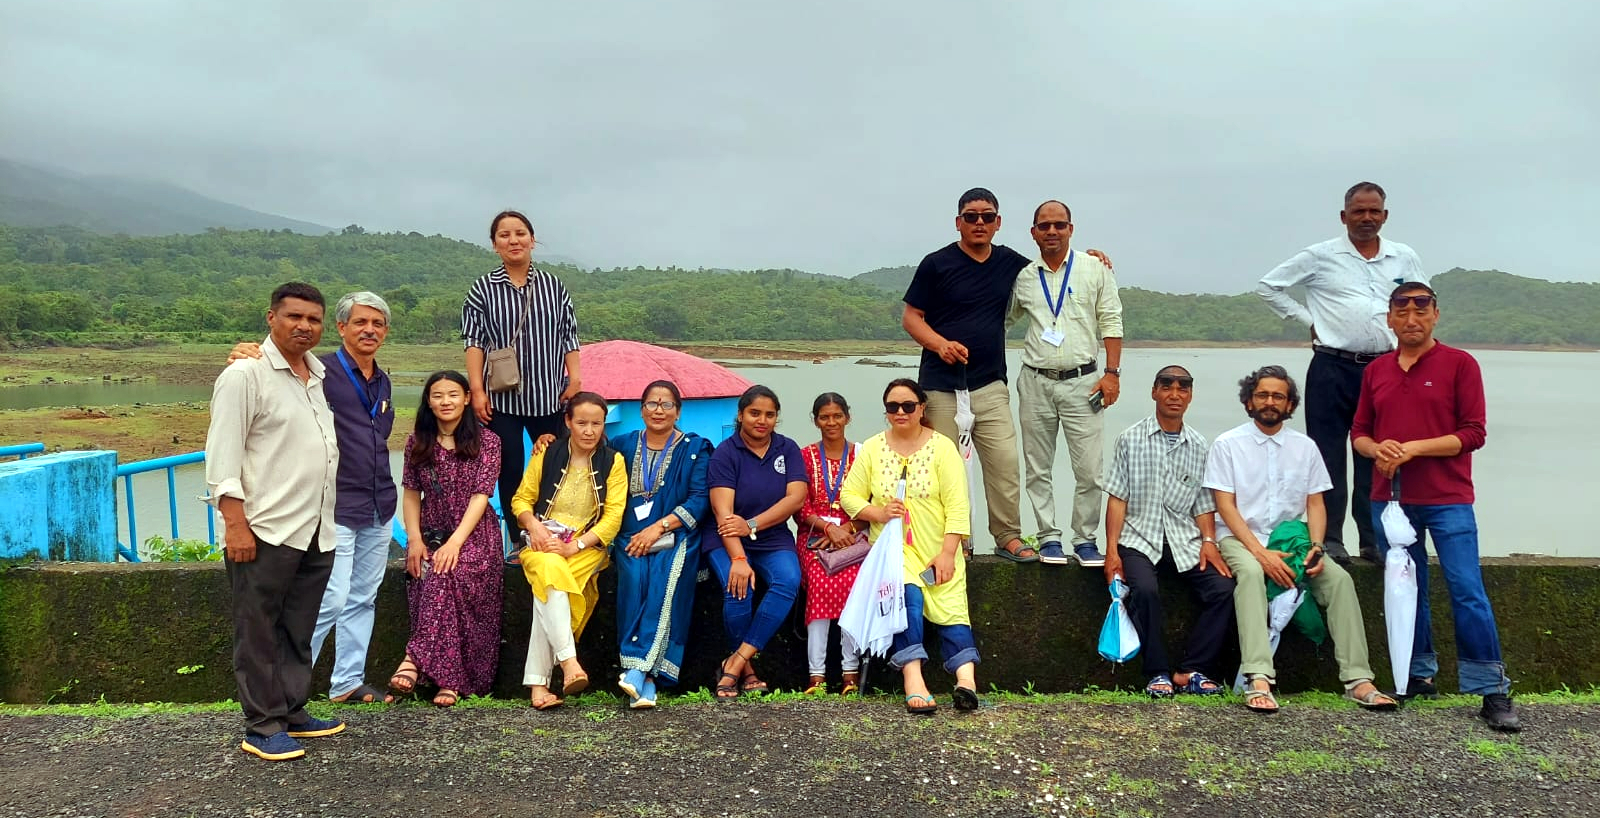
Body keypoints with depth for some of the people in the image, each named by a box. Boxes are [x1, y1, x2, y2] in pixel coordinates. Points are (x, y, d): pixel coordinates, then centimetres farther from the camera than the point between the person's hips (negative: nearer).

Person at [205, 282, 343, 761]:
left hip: (316, 532, 7)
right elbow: (223, 455, -11)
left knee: (298, 632, 14)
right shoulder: (246, 375, -7)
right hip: (265, 532, -7)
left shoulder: (320, 375, 15)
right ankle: (262, 728, 10)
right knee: (260, 632, 2)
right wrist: (235, 523, -18)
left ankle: (291, 713, 24)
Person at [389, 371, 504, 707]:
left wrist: (455, 542, -20)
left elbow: (480, 496, -9)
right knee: (433, 575, -28)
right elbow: (412, 494, 9)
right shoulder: (417, 442, 9)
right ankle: (451, 679, -29)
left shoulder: (486, 441, -2)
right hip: (431, 533, 3)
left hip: (474, 534, -2)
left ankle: (415, 660, -30)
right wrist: (414, 539, -6)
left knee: (449, 573, -33)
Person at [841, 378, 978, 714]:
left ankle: (966, 678, -32)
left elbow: (957, 505, -4)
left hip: (937, 551, 0)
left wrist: (947, 554, -13)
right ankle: (913, 679, -33)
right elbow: (849, 495, 8)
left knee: (951, 607, -20)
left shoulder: (942, 447, 3)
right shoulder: (872, 448, 9)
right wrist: (877, 513, -12)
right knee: (907, 593, -27)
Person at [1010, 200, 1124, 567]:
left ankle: (1085, 539, 10)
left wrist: (1112, 372, -5)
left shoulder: (1095, 269, 3)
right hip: (1036, 383, 2)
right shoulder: (1023, 277, 8)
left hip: (1082, 381, -2)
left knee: (1089, 469, -3)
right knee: (1037, 468, 6)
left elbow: (1111, 322, 2)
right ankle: (1049, 537, 17)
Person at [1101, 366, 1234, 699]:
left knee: (1223, 588, -19)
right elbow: (1117, 498, -1)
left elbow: (1203, 502, 12)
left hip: (1185, 538, 3)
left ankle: (1191, 671, -8)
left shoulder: (1198, 446, 10)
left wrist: (1208, 540, -6)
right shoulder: (1130, 440, 2)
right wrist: (1112, 550, -10)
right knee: (1145, 590, -30)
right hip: (1140, 537, -3)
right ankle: (1158, 673, -14)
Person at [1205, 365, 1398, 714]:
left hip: (1291, 538, 4)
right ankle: (1258, 680, -46)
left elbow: (1315, 503, 8)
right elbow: (1225, 506, -8)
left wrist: (1316, 547, -12)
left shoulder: (1305, 447, 10)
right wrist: (1261, 553, -19)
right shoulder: (1227, 444, -1)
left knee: (1339, 578, -21)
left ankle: (1358, 679, -21)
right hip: (1241, 538, -4)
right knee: (1251, 572, -36)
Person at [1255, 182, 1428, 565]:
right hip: (1332, 368, -3)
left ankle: (1375, 540, 14)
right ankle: (1329, 539, 6)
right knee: (1328, 457, -1)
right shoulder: (1321, 257, 2)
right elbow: (1269, 285, 6)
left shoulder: (1405, 259, 11)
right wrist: (1308, 319, 1)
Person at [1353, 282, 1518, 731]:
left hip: (1448, 501, -4)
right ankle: (1420, 676, 22)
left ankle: (1493, 693, 1)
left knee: (1468, 593, -7)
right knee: (1408, 592, 10)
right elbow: (1358, 432, 14)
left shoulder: (1460, 364, -1)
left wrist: (1413, 448, -16)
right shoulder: (1376, 371, 11)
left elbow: (1474, 433, -6)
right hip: (1390, 499, 4)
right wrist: (1377, 449, -8)